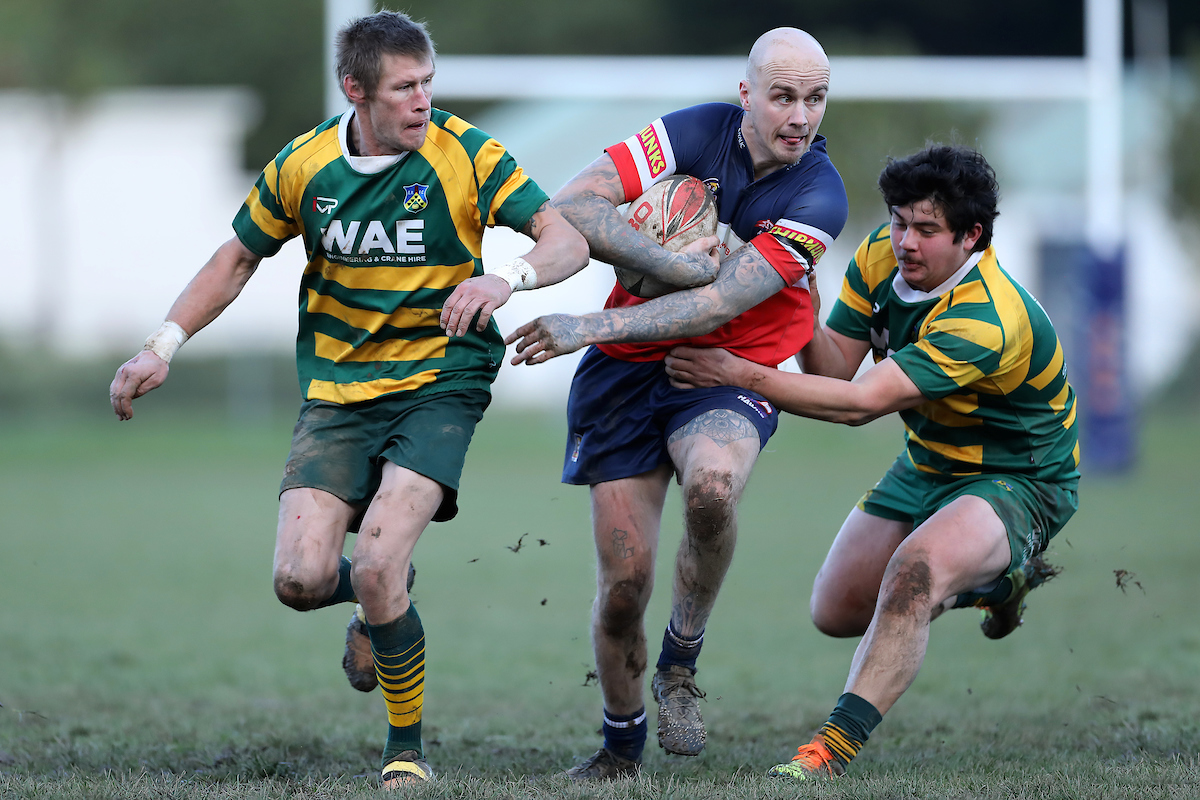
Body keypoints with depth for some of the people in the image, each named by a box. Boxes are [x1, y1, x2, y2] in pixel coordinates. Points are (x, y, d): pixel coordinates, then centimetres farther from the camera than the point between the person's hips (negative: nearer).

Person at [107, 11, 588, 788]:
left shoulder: (466, 155, -11)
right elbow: (238, 258, 13)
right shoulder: (302, 167, -3)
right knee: (302, 579, -12)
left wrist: (508, 278, -34)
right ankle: (385, 603, 27)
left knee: (376, 566, -21)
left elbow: (569, 239, -14)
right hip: (336, 394, 3)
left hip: (439, 383, -3)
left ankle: (408, 750, 0)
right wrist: (164, 346, 5)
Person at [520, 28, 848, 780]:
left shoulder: (819, 197, -16)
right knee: (624, 580, -3)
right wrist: (677, 260, -26)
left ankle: (682, 661, -10)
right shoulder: (700, 132, -9)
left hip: (730, 374, -2)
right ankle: (622, 742, 23)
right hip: (629, 370, 2)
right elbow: (572, 206, -15)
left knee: (712, 484, -36)